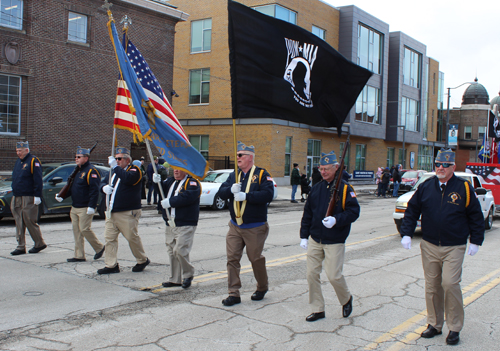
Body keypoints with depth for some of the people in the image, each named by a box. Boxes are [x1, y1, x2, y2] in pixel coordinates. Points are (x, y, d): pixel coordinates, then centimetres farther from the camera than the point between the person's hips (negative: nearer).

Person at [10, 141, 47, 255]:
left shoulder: (33, 161, -9)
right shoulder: (18, 162, 17)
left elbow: (38, 180, -15)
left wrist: (37, 196, -19)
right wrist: (14, 195, 18)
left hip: (28, 198, -8)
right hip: (16, 198, 8)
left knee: (30, 222, -3)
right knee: (19, 223, 7)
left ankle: (40, 244, 12)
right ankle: (21, 247, 11)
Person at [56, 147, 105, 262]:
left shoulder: (91, 171, -12)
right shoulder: (77, 171, 16)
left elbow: (95, 190, -19)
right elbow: (71, 187, 22)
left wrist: (91, 206, -24)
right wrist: (61, 195, 6)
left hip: (85, 208, -9)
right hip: (75, 207, 9)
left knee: (84, 229, -9)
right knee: (76, 230, 8)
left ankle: (99, 247, 12)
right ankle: (79, 256, 14)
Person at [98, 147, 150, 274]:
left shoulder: (134, 170, -5)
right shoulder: (115, 172, 20)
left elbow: (128, 179, -28)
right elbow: (104, 185, 24)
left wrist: (115, 167, -22)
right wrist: (104, 188, 0)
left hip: (127, 213, -7)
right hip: (112, 213, 8)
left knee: (132, 237, 0)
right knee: (109, 238, 2)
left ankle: (143, 260, 19)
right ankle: (111, 265, 8)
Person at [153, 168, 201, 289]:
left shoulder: (192, 182, -6)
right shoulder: (171, 181, 19)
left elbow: (188, 196, -23)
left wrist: (170, 202, -23)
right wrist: (157, 182, -4)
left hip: (185, 225, -8)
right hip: (170, 225, 8)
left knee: (180, 250, -14)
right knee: (172, 252, 10)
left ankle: (188, 275, 9)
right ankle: (175, 279, 20)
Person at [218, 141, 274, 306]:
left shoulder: (262, 174, -8)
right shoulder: (233, 175, 9)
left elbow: (268, 194, -21)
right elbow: (221, 192, 3)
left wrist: (246, 196, -25)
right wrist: (231, 190, -18)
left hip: (255, 228, -5)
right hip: (235, 226, 5)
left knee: (256, 258, 9)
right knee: (232, 258, 0)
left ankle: (262, 287, 32)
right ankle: (233, 294, 9)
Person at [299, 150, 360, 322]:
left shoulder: (345, 189, -6)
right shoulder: (316, 189, 9)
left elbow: (353, 212, -10)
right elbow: (307, 214, 13)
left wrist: (336, 220, -25)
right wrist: (304, 236, 9)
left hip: (335, 242, -5)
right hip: (314, 241, 5)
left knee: (334, 275, -6)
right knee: (311, 274, 3)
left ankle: (346, 299, 26)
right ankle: (317, 309, 17)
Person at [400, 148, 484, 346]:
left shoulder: (464, 188, -2)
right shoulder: (426, 186, 3)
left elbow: (476, 216, 5)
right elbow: (411, 210, 10)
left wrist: (475, 241, 1)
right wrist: (406, 234, 2)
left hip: (454, 248, -3)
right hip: (429, 246, 3)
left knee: (450, 283, -12)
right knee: (432, 286, 8)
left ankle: (454, 328, 4)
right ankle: (434, 324, 22)